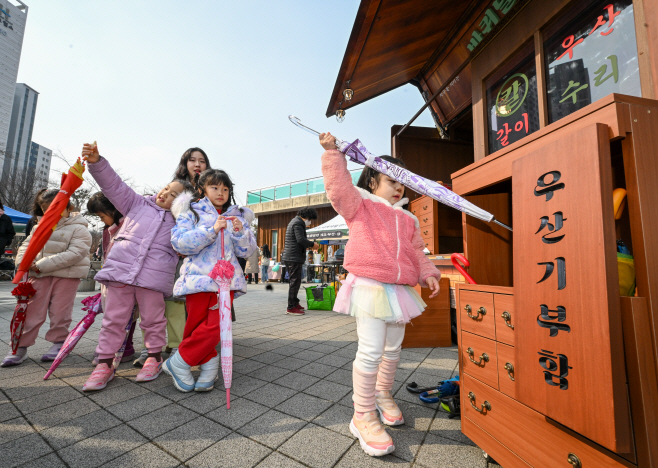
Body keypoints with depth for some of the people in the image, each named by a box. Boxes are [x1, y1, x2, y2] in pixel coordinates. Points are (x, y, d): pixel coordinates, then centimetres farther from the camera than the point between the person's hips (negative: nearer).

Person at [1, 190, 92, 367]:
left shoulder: (79, 229, -7)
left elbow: (74, 254, -17)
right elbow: (27, 244, 12)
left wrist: (43, 264, -20)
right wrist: (24, 261, -9)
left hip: (66, 276, -5)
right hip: (39, 275, 5)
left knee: (59, 312, 3)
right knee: (31, 311, 6)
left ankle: (59, 342, 19)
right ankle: (21, 346, 17)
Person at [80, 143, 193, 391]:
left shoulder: (180, 222, 11)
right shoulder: (137, 203, 14)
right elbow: (114, 185, 7)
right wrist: (97, 161, -8)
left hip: (154, 277, -1)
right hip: (121, 269, 1)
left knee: (153, 319, 8)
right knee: (114, 318, 8)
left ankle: (154, 357, 26)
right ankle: (105, 363, 21)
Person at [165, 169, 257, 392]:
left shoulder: (237, 216, 16)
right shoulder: (191, 211, 9)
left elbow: (247, 251, 11)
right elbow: (179, 242, -7)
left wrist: (240, 232, -8)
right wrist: (212, 230, -16)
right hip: (198, 276, -1)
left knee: (215, 327, -9)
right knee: (195, 326, 4)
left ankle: (179, 362, 13)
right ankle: (209, 362, 28)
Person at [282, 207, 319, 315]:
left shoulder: (294, 222, 22)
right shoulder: (298, 223, -11)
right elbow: (301, 239, -21)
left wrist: (308, 245, 14)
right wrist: (312, 244, -9)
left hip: (289, 257, 11)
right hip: (294, 258, -11)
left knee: (295, 281, 18)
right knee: (295, 281, -5)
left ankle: (294, 303, 28)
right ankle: (291, 307, 0)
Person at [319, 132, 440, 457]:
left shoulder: (408, 218, 19)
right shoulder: (360, 205, 3)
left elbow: (417, 252, 19)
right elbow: (339, 187, -11)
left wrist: (428, 275, 6)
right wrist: (332, 154, -9)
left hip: (400, 289, 7)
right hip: (369, 286, -6)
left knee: (393, 349, 18)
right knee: (371, 351, -8)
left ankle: (383, 394, 43)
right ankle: (363, 415, 11)